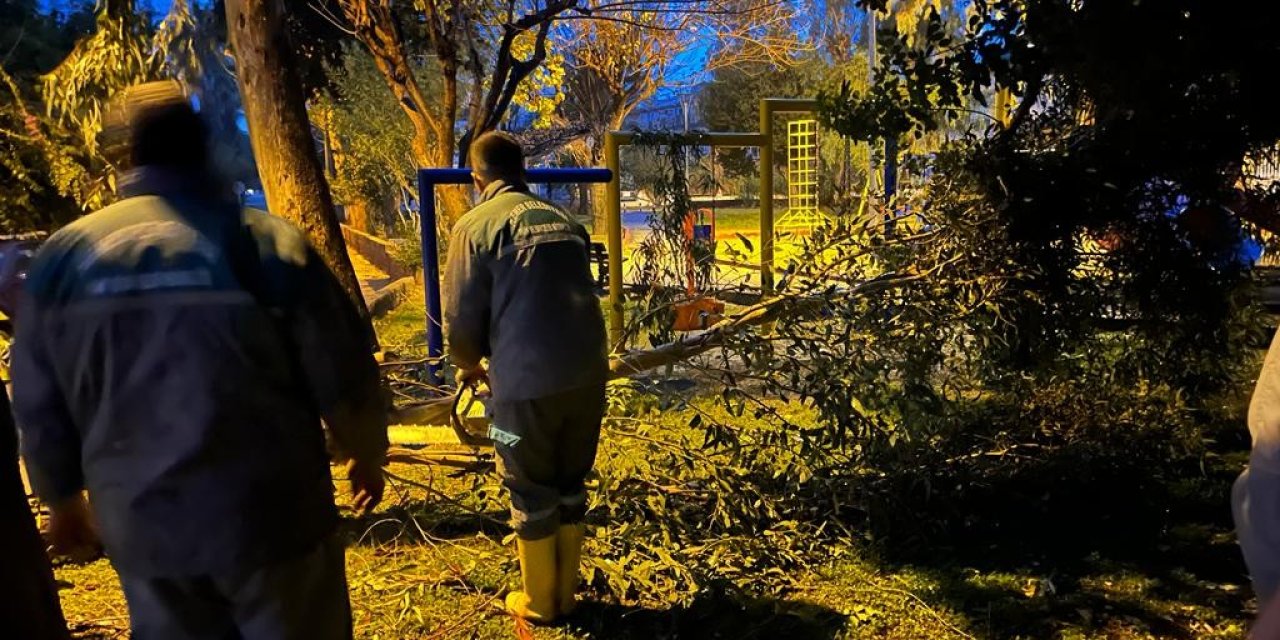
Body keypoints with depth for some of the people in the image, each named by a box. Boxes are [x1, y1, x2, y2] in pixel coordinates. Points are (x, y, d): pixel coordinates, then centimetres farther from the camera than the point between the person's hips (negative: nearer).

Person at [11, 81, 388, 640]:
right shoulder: (268, 243, -15)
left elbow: (39, 406, 6)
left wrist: (61, 494, 23)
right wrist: (367, 456, 8)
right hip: (269, 516, -3)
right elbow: (343, 378, -10)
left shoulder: (63, 256, -3)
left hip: (141, 525, 4)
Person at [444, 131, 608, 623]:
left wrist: (469, 364, 19)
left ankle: (539, 603, 30)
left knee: (532, 494, 13)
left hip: (526, 381, -5)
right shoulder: (564, 220, 13)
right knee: (571, 486, 19)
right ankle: (565, 594, 35)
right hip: (586, 372, 5)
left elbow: (463, 316, -3)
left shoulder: (476, 225, -3)